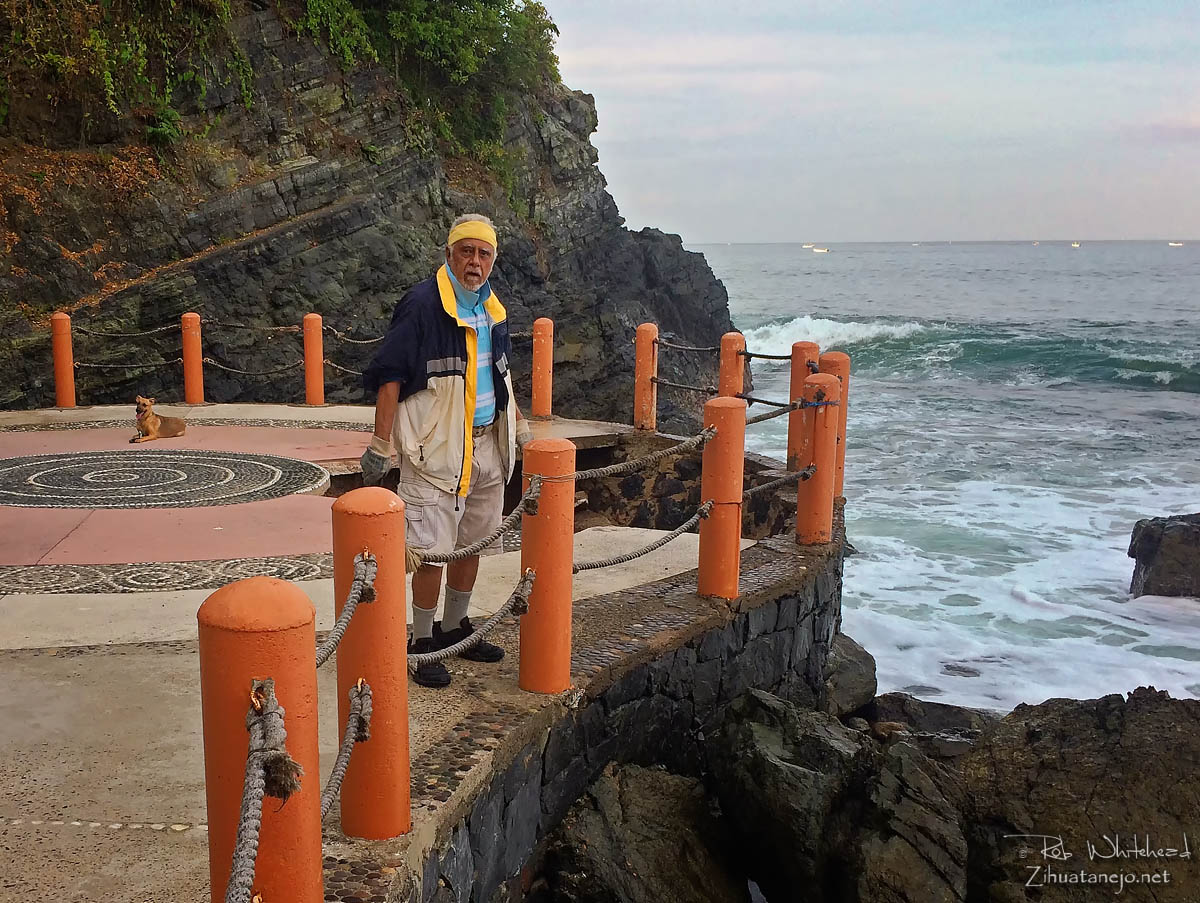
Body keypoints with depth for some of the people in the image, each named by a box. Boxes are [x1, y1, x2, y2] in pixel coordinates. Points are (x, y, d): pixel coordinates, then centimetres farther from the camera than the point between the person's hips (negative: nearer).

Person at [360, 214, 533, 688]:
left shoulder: (493, 310, 12)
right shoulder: (422, 305, -12)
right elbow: (390, 377, -14)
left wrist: (519, 428, 27)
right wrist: (380, 446, -18)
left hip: (487, 445, 7)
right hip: (436, 447, -7)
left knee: (472, 542, 15)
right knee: (433, 550, -5)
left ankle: (454, 628, 30)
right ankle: (422, 643, 10)